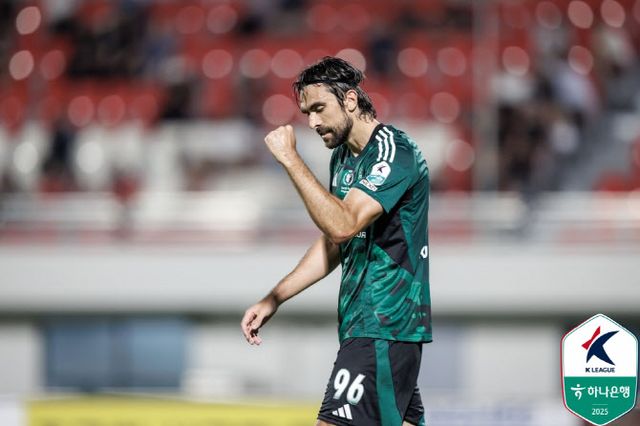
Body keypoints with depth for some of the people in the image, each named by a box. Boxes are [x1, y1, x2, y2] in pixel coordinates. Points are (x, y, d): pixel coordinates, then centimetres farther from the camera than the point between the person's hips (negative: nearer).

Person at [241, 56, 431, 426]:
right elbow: (332, 246, 23)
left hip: (385, 326, -10)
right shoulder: (343, 157, 16)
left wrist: (290, 159, -22)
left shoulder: (394, 151, -14)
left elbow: (343, 225, -26)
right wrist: (273, 301, 16)